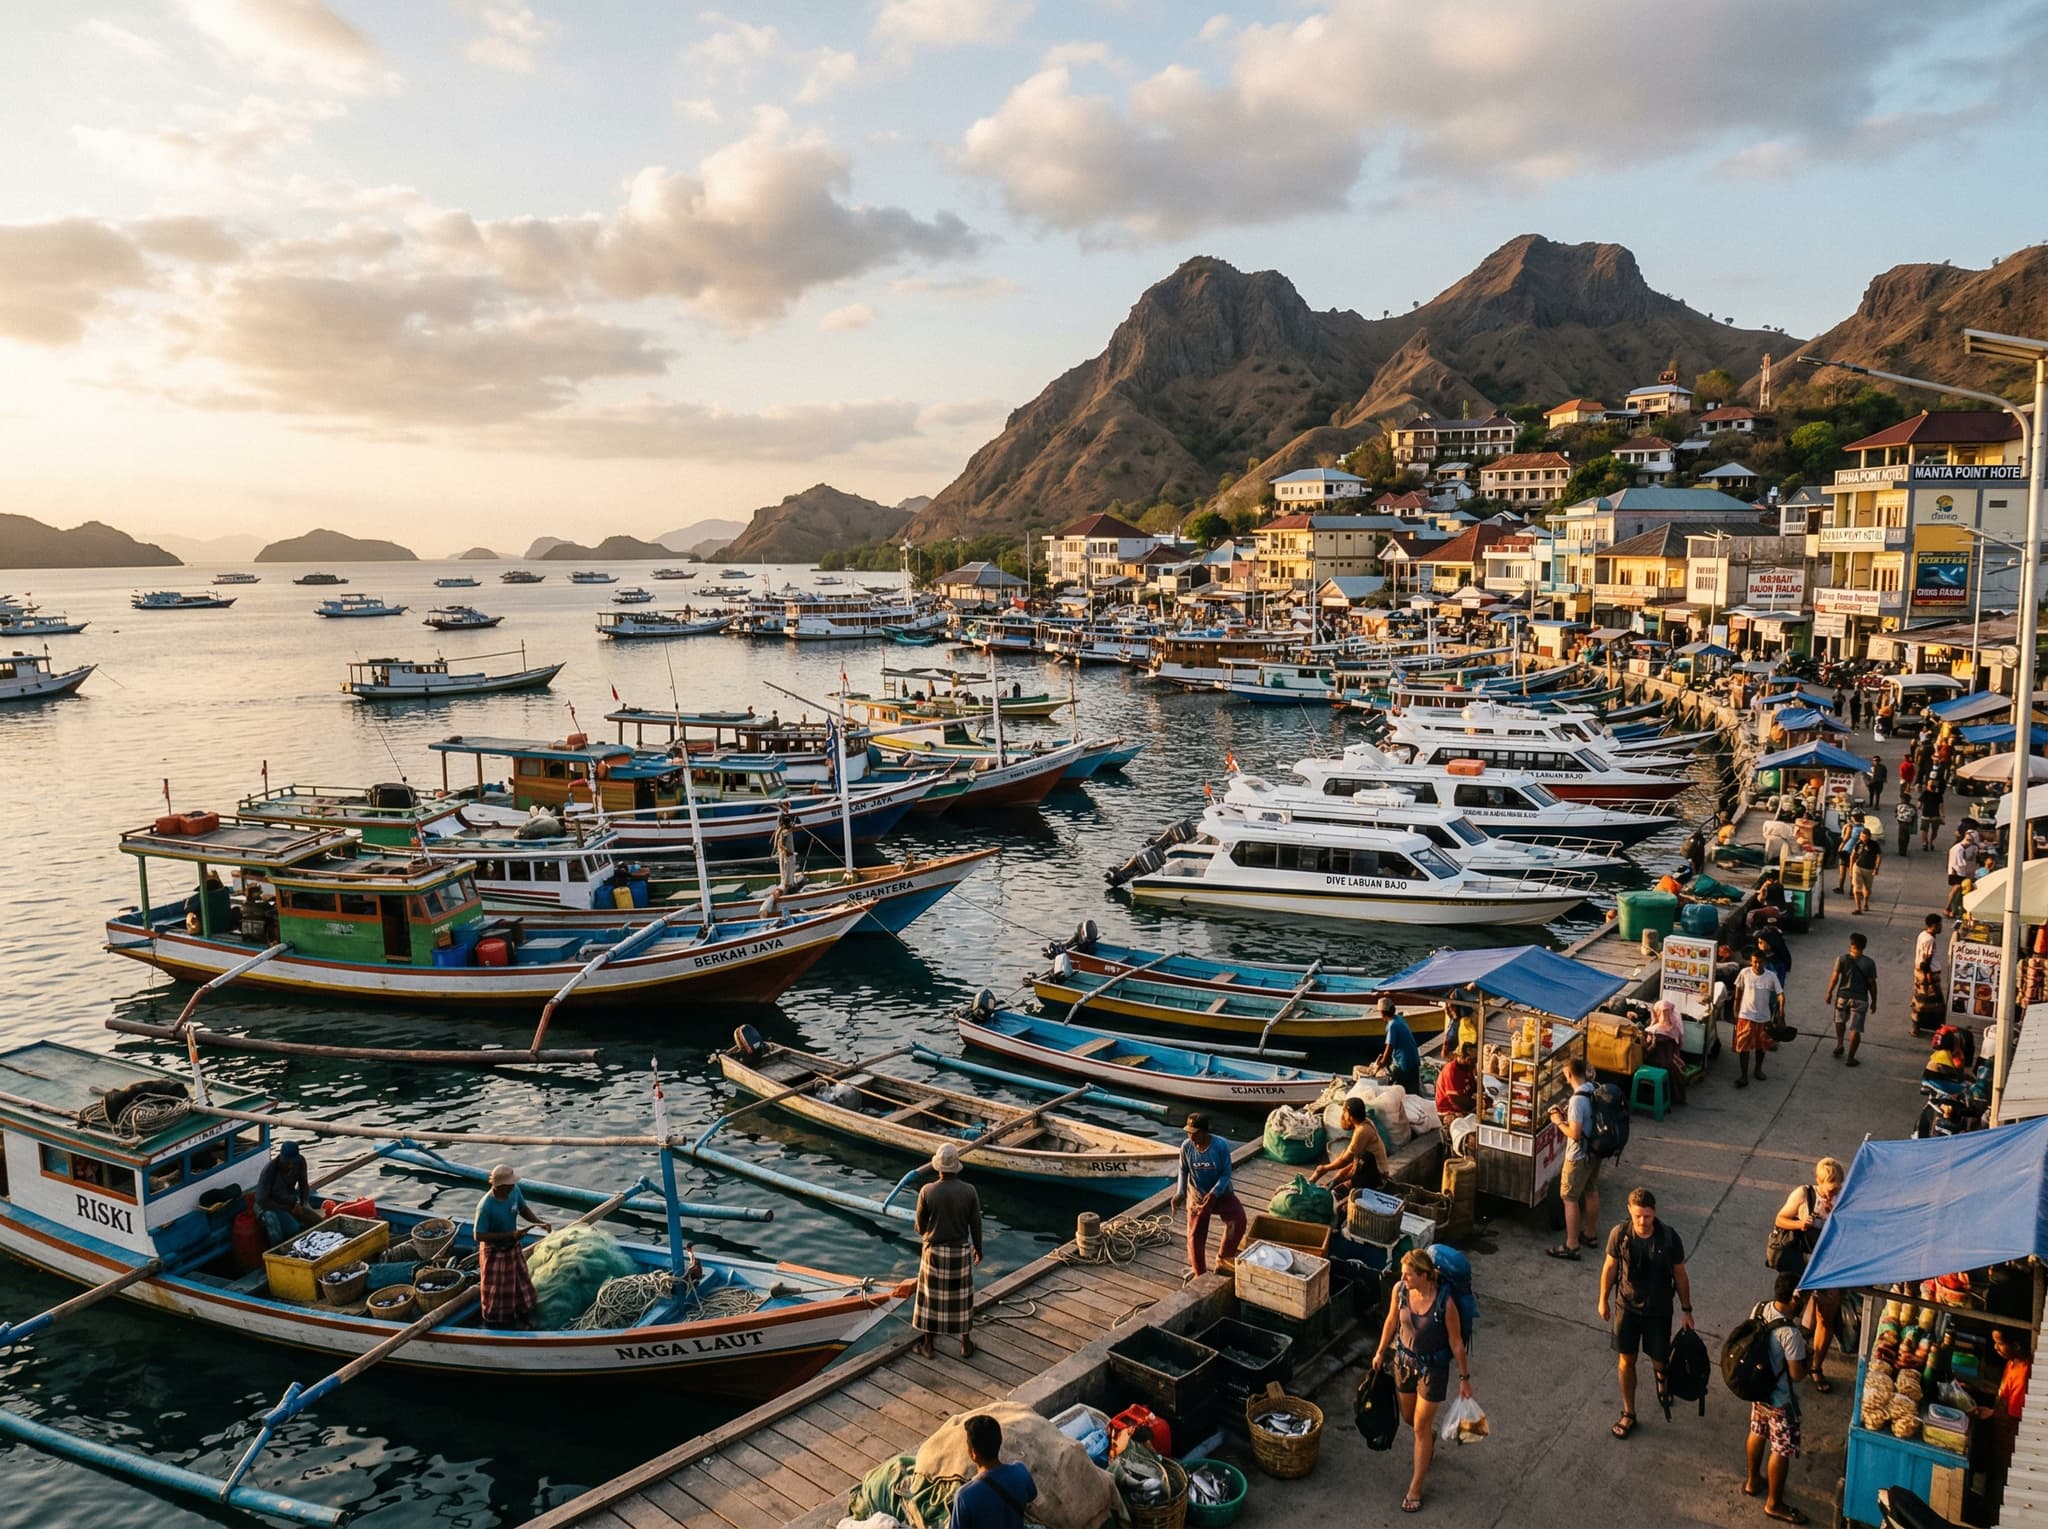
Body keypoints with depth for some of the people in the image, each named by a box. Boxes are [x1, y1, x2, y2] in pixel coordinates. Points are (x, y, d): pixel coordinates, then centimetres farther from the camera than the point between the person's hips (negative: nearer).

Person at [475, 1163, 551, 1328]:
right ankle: (494, 1323, 37)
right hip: (494, 1252, -6)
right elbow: (479, 1236, -27)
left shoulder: (514, 1191, -16)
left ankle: (520, 1317, 43)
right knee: (496, 1291, 13)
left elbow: (523, 1209, 2)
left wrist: (538, 1222, -15)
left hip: (513, 1247, 6)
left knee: (520, 1282, 20)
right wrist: (508, 1235, -29)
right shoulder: (485, 1206, -33)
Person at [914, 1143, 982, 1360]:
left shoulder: (927, 1192, -16)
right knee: (961, 1297, 15)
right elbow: (976, 1224, -5)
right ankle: (966, 1343, 27)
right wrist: (978, 1248, 12)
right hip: (960, 1252, 1)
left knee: (931, 1297, 14)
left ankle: (928, 1344, 26)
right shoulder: (969, 1191, -14)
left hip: (934, 1252, -1)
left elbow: (920, 1226, -6)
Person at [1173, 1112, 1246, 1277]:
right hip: (1197, 1195, 1)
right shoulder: (1186, 1147, -16)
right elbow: (1183, 1171, -1)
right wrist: (1179, 1193, -15)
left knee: (1238, 1219, -24)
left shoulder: (1221, 1145, -23)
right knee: (1195, 1234, -4)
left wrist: (1214, 1193, -30)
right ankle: (1199, 1274, 16)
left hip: (1221, 1192, -1)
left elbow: (1226, 1174, -17)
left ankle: (1224, 1256, 0)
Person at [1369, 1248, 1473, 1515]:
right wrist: (1380, 1352, 13)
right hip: (1405, 1360, 5)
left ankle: (1415, 1487, 23)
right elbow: (1392, 1321, 2)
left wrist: (1464, 1377, -7)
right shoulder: (1400, 1290, -17)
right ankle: (1430, 1435, 58)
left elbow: (1456, 1341, -16)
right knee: (1408, 1417, 23)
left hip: (1433, 1367, -4)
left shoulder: (1444, 1301, -30)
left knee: (1420, 1427, 5)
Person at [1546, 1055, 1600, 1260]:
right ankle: (1589, 1235, 37)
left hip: (1579, 1156, -9)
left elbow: (1575, 1133, -28)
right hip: (1595, 1151, 9)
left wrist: (1559, 1122, -13)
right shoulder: (1594, 1090, -1)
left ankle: (1571, 1246, 6)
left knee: (1570, 1198, 1)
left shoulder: (1578, 1099, -28)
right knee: (1591, 1191, 21)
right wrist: (1566, 1114, 7)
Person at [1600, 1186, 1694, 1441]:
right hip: (1627, 1307, 1)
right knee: (1626, 1361, 9)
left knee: (1659, 1360, 13)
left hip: (1658, 1310, -1)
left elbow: (1680, 1275, -7)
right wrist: (1603, 1300, 6)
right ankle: (1628, 1414, 27)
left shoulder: (1670, 1239, -22)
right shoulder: (1619, 1234, -19)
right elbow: (1610, 1267, -3)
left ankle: (1661, 1375, 51)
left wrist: (1686, 1310, 2)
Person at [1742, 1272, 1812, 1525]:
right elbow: (1797, 1374, -23)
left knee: (1758, 1433, 28)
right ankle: (1774, 1504, 27)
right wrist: (1808, 1362, -4)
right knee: (1781, 1450, 11)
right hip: (1779, 1399, -8)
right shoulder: (1790, 1333, -34)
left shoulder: (1759, 1309, -11)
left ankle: (1753, 1481, 47)